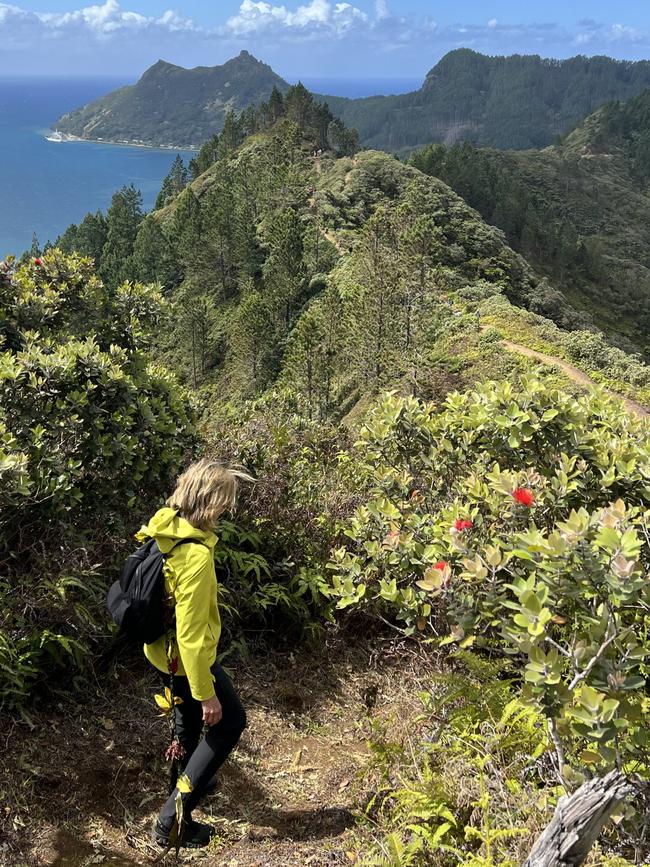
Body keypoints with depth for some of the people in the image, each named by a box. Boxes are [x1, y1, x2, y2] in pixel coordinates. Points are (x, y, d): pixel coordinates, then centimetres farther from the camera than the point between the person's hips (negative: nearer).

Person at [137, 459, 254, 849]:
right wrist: (207, 694, -21)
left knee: (189, 711, 31)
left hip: (161, 648, 8)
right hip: (186, 657, -8)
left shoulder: (162, 525, -10)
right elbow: (190, 635, -31)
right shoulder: (196, 556, -35)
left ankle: (189, 778, 56)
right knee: (229, 722, 11)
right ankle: (173, 817, 12)